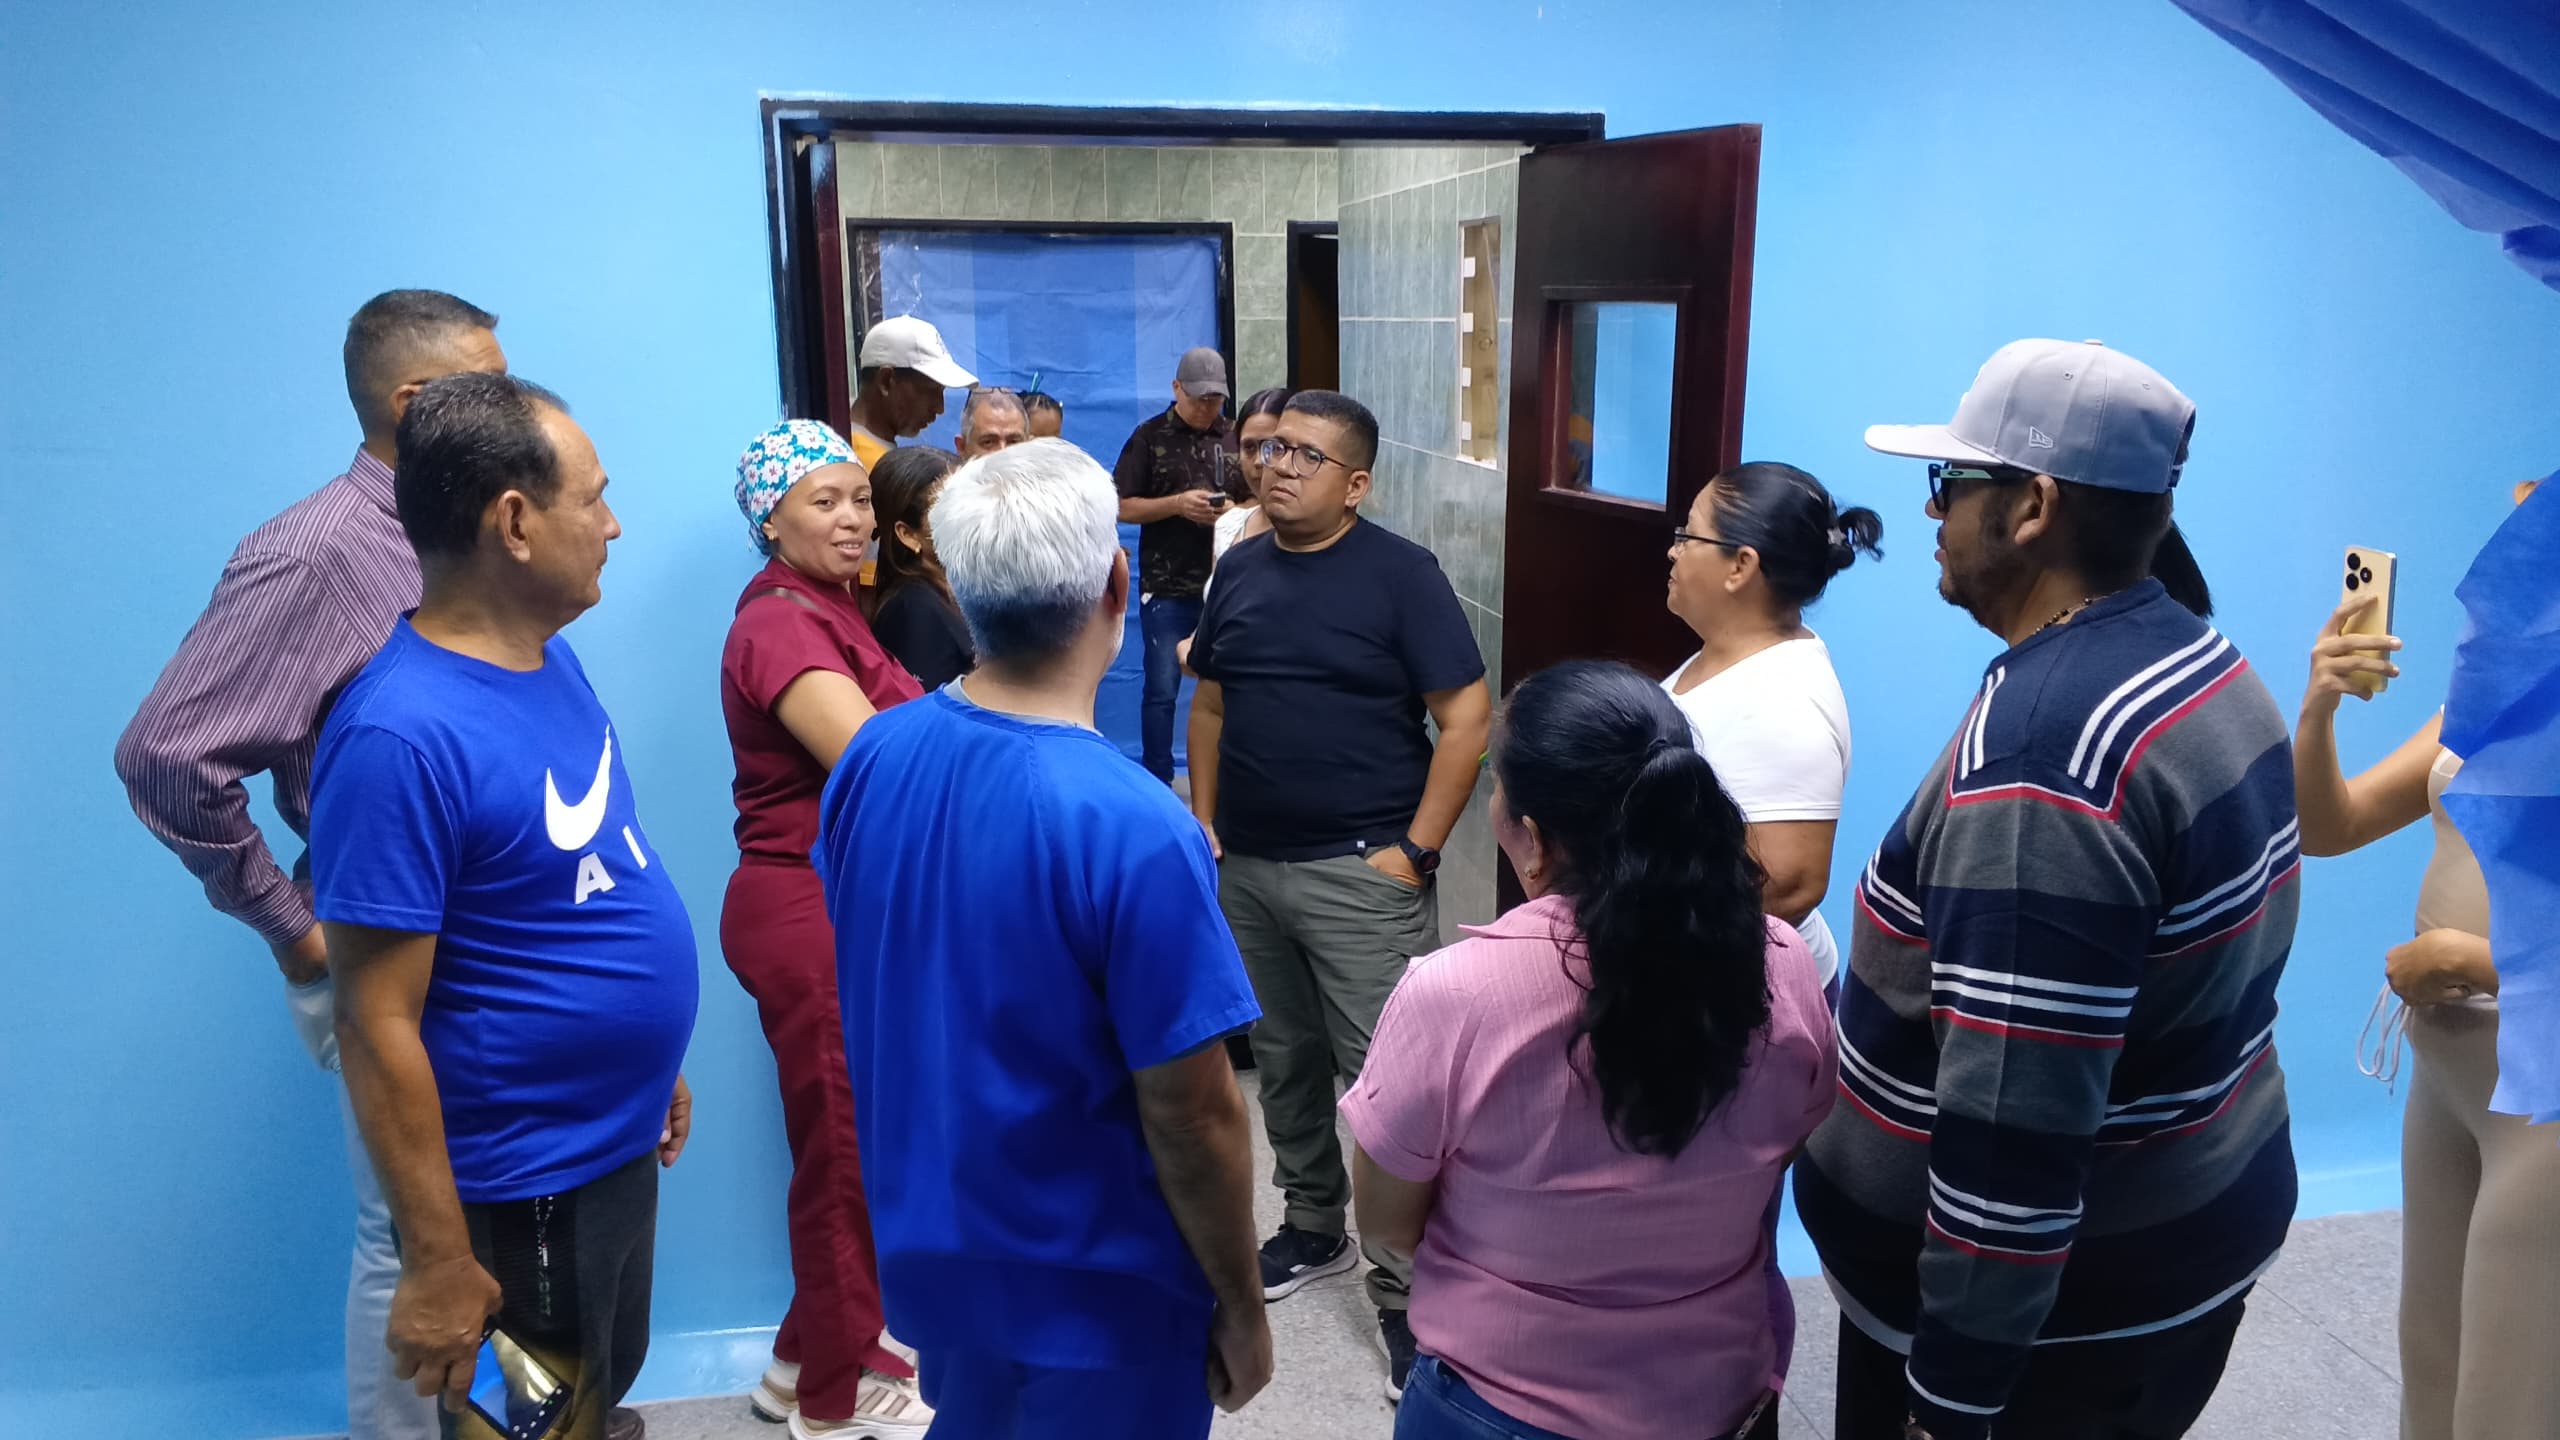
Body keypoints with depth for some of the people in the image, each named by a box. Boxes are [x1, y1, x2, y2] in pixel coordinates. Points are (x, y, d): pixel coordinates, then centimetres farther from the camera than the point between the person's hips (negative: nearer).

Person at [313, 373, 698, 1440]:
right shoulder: (402, 734, -26)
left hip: (615, 1143, 8)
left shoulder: (550, 660, 0)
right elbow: (377, 1026, -24)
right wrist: (438, 1261, -20)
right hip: (521, 1189, -8)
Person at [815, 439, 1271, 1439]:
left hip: (925, 1245, 6)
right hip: (1092, 1289, -6)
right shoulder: (1133, 831, -29)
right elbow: (1193, 1119, -21)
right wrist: (1241, 1308, -8)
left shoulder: (868, 759, -9)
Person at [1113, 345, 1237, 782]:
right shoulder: (1150, 436, 0)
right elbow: (1121, 507, -3)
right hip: (1166, 587, -2)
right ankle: (1157, 783, 13)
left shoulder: (1234, 437, 7)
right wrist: (1177, 505, -17)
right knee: (1162, 690, 2)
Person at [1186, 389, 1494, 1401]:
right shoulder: (1240, 569, 8)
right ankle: (1314, 1229, 36)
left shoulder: (1399, 572, -9)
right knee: (1284, 1064, 17)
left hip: (1360, 873, -6)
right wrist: (1203, 821, 9)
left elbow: (1467, 717, -12)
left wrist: (1414, 850, -14)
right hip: (1244, 870, 6)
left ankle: (1406, 1289, 9)